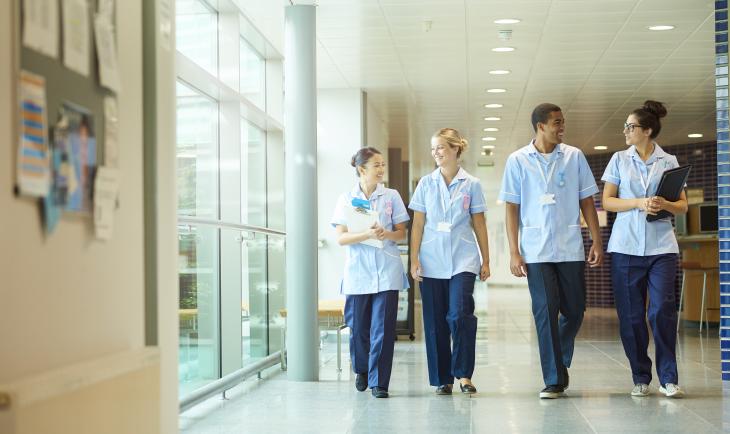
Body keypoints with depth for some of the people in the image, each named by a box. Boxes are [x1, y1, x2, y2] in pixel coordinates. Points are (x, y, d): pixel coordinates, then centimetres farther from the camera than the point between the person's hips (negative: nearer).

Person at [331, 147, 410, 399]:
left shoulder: (391, 196, 6)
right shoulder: (347, 199, 5)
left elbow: (402, 233, 8)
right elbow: (341, 238, -1)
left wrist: (386, 234, -14)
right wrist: (368, 234, -17)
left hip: (386, 271, 0)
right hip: (357, 271, 0)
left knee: (383, 328, -5)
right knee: (358, 327, 6)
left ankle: (379, 381, 1)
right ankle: (361, 370, 31)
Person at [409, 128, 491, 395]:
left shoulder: (471, 184, 4)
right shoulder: (426, 183, 7)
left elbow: (479, 225, 8)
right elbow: (418, 224, 6)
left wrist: (486, 261, 7)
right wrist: (414, 260, -1)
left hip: (463, 260, -2)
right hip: (431, 261, 2)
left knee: (460, 315, -16)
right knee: (435, 321, 4)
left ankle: (463, 373, -3)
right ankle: (442, 379, 14)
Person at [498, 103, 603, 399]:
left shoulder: (574, 156, 6)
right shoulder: (518, 160, 2)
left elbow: (587, 201, 9)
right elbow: (511, 208, 2)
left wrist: (597, 241, 2)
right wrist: (514, 252, -4)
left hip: (571, 249, 2)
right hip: (536, 250, -2)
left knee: (574, 311, 6)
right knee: (545, 312, -5)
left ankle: (561, 362, 31)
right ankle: (554, 380, 2)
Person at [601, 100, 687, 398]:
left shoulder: (669, 161, 7)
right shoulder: (619, 160, 9)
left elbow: (683, 205, 8)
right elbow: (607, 201, 5)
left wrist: (665, 205, -14)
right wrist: (639, 203, -11)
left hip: (661, 246, -1)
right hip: (626, 247, 1)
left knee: (662, 310, -9)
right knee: (631, 314, 2)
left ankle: (668, 379, -1)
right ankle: (640, 378, 12)